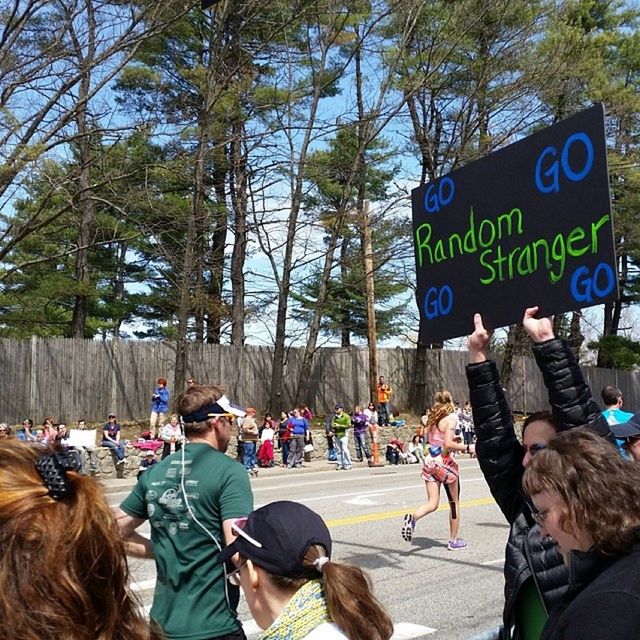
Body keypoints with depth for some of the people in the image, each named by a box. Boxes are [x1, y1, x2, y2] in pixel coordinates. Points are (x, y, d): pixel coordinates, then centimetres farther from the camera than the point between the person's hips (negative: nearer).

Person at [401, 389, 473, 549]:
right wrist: (467, 448, -11)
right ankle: (453, 540, 18)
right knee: (454, 502, 12)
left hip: (429, 460, 6)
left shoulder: (433, 417, 9)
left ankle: (412, 518, -23)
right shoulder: (451, 417, -11)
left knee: (432, 503, 5)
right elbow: (448, 444, -19)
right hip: (444, 461, -6)